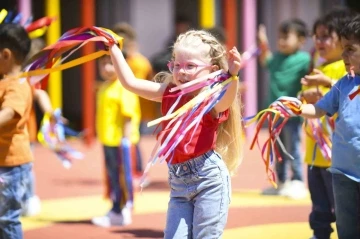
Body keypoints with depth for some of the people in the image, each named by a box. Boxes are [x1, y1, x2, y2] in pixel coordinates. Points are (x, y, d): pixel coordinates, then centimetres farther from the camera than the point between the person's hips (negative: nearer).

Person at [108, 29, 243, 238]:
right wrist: (113, 49, 10)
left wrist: (232, 75, -52)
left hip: (209, 177, -6)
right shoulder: (170, 93, 11)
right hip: (178, 182, 6)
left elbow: (227, 97, -32)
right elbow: (130, 82, 14)